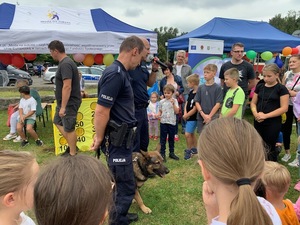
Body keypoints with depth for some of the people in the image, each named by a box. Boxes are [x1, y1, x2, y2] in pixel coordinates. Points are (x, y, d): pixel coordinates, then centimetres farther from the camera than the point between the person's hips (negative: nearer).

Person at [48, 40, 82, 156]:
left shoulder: (65, 64, -22)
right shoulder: (65, 62, 11)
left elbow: (67, 87, -28)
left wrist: (63, 107, -28)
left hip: (69, 103, -11)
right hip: (64, 102, 11)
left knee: (69, 128, 0)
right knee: (57, 122, 21)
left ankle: (72, 154, 14)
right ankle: (71, 146, 29)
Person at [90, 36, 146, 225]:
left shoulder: (121, 73, 10)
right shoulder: (115, 74, -22)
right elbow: (101, 111, -23)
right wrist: (99, 139, -13)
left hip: (123, 138, 10)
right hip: (118, 140, -10)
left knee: (123, 183, 22)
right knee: (126, 186, 3)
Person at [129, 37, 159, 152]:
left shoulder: (143, 64, 11)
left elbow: (150, 83, 19)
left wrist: (154, 70, 5)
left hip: (143, 108, 9)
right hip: (132, 110, -9)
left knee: (144, 143, 22)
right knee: (134, 145, 2)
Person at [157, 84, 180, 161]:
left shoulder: (174, 101, -1)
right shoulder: (162, 101, 2)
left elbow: (177, 111, -8)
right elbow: (160, 111, 10)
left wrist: (173, 103, -18)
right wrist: (158, 115, -11)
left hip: (172, 122, 0)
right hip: (163, 122, 0)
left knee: (171, 138, 13)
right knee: (163, 138, 2)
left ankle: (171, 153, 26)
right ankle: (162, 153, 10)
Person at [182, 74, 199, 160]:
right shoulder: (191, 92, 7)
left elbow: (195, 109, -20)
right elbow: (187, 103, 11)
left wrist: (186, 115, -10)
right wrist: (185, 113, -5)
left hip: (193, 117, -9)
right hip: (188, 117, 9)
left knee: (187, 134, -9)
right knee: (192, 133, 19)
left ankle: (188, 150, 8)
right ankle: (194, 149, 34)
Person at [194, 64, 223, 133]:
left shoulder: (217, 88, -5)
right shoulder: (200, 87, 6)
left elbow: (218, 104, -8)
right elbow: (197, 102, 3)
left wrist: (209, 116, -12)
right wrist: (203, 114, -9)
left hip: (213, 118, -4)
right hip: (201, 118, 4)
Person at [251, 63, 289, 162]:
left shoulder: (281, 89, -7)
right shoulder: (260, 86, 7)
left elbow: (284, 108, -11)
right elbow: (253, 103, 10)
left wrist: (266, 115, -18)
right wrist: (256, 114, -10)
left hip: (273, 123, -4)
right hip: (258, 122, 5)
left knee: (270, 148, 3)